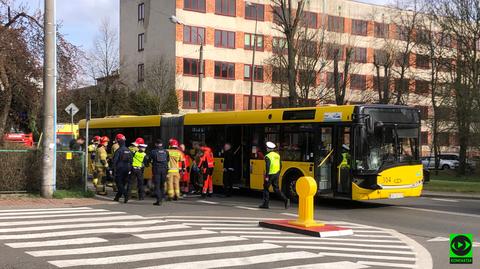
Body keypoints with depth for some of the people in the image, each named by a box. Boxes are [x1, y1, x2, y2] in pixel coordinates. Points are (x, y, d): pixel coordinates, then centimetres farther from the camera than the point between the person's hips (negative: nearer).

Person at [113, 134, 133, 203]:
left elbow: (115, 161, -12)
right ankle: (117, 197, 23)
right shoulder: (128, 150, 7)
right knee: (122, 183, 13)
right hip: (127, 170, 6)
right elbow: (131, 161, 12)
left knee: (119, 183, -1)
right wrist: (130, 170, 16)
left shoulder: (119, 150, -13)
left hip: (120, 169, -6)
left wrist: (114, 170, -5)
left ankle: (126, 195, -18)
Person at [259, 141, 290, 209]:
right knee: (276, 189, 12)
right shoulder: (277, 155, 11)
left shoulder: (268, 156, -13)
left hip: (270, 175, -7)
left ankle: (265, 204, 9)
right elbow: (280, 165, 15)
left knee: (266, 188, 6)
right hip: (276, 174, 7)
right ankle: (285, 199, -5)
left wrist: (266, 176, -18)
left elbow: (267, 167, -20)